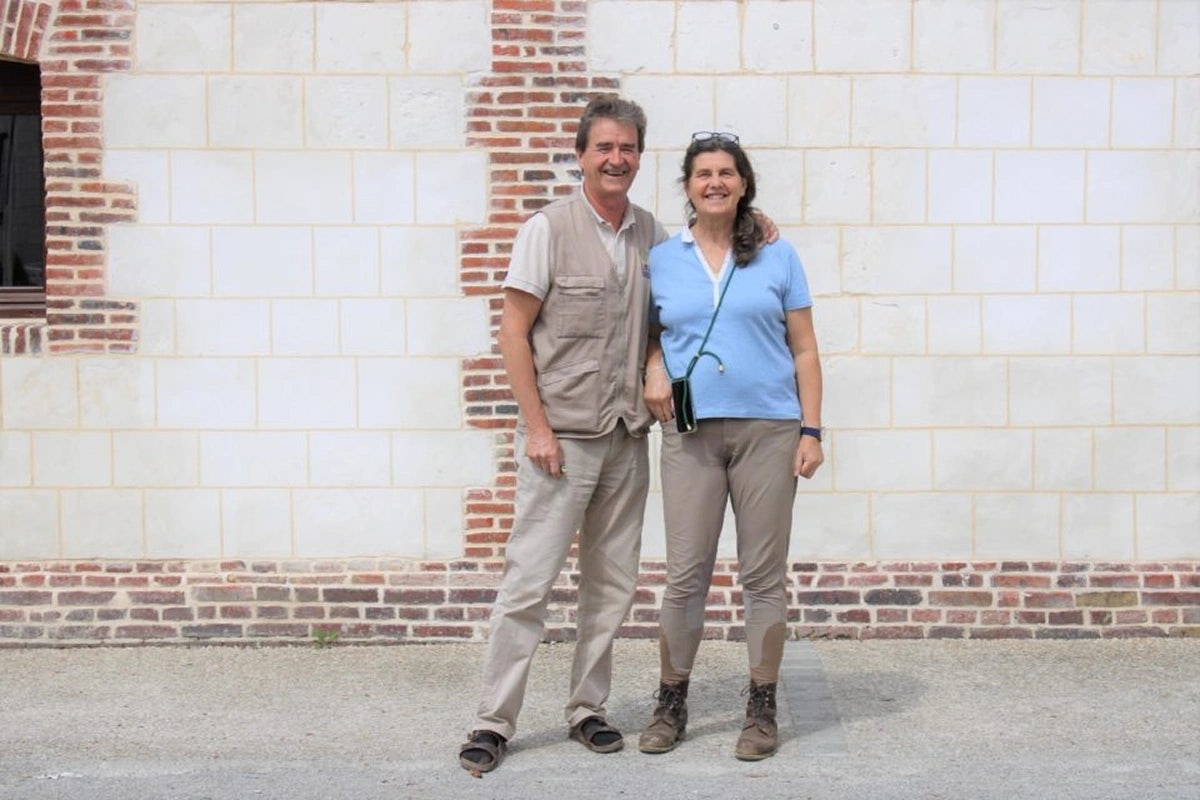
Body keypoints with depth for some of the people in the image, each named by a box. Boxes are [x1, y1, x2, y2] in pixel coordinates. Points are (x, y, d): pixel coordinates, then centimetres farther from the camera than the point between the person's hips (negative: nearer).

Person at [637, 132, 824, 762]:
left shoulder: (777, 258, 6)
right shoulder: (661, 260, 8)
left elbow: (804, 350, 5)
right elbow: (650, 335, 19)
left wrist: (811, 431, -2)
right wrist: (653, 370, -4)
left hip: (768, 430, 0)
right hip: (691, 433, 1)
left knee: (764, 574, 4)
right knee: (685, 574, 2)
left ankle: (762, 709, 16)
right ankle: (671, 704, 17)